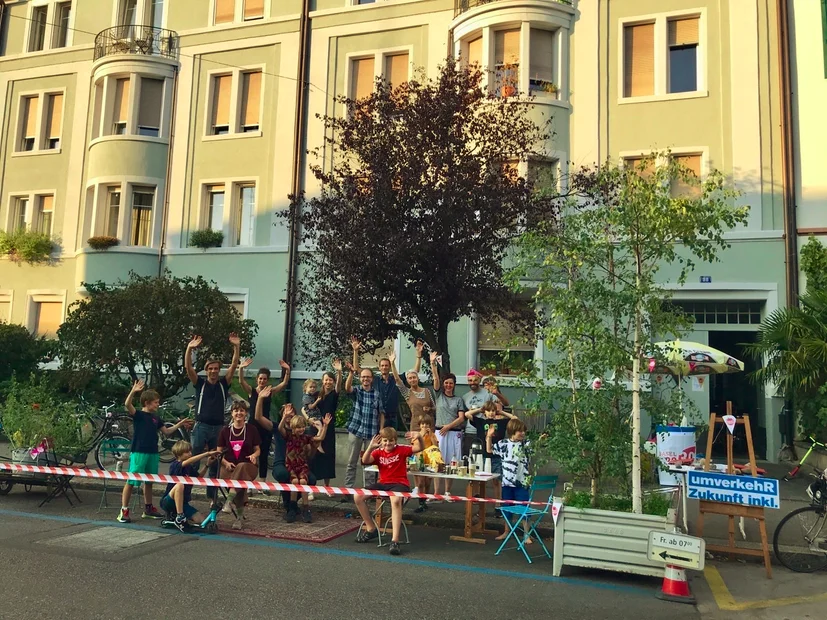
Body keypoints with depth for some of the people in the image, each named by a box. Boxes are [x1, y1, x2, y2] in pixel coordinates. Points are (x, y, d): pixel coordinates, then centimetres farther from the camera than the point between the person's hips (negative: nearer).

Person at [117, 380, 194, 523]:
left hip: (153, 454, 7)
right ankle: (124, 510, 1)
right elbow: (127, 405, -26)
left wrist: (179, 424, 12)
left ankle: (148, 509, 27)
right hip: (138, 453, -7)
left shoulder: (156, 418, 13)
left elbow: (166, 431, 22)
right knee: (130, 482, -4)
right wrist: (133, 391, -41)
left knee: (149, 482, 16)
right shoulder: (138, 415, -7)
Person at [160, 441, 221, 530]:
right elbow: (189, 461, -33)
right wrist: (207, 453, -36)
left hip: (183, 502, 7)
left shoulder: (190, 468, 7)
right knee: (180, 485, -35)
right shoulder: (175, 465, -15)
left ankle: (173, 515, 15)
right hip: (168, 502, -7)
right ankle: (179, 517, -26)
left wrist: (207, 464, 3)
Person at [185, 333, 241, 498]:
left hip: (218, 427, 2)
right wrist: (189, 349, -24)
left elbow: (234, 365, -1)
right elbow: (188, 367, -9)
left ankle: (212, 496, 21)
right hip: (201, 426, -2)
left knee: (215, 464, 11)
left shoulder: (224, 384, 7)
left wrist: (237, 347, -12)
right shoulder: (200, 383, 3)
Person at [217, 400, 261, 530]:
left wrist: (254, 455, -15)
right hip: (229, 467, 1)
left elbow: (258, 450, 9)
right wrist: (226, 463, -10)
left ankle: (229, 500, -42)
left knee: (241, 467, -40)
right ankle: (240, 516, -26)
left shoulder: (251, 429, 5)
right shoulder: (225, 431, 9)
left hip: (248, 467, -1)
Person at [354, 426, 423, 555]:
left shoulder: (401, 450, 1)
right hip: (383, 483, 5)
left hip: (399, 483, -5)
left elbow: (419, 448, -11)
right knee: (358, 497, -9)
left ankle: (395, 540, -39)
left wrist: (418, 438, -33)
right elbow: (365, 461, -10)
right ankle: (371, 528, 8)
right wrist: (370, 447, -26)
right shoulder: (378, 452, 8)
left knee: (395, 501, -40)